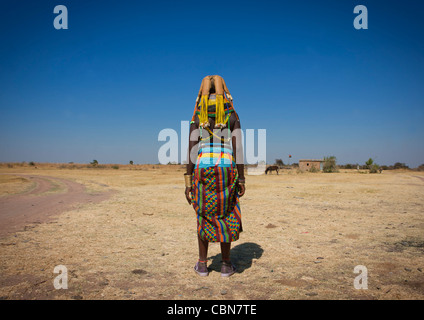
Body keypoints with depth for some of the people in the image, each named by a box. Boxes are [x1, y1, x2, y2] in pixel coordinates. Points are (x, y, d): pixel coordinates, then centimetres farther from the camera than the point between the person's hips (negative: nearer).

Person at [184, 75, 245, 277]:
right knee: (225, 215, 11)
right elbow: (238, 148, -2)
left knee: (204, 215, 13)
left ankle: (202, 264, 16)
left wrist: (188, 181, 0)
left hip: (202, 169, 1)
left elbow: (192, 148, -2)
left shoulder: (196, 117, 7)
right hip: (226, 169, 0)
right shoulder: (233, 116, 6)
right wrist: (241, 179, 1)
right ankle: (226, 264, 16)